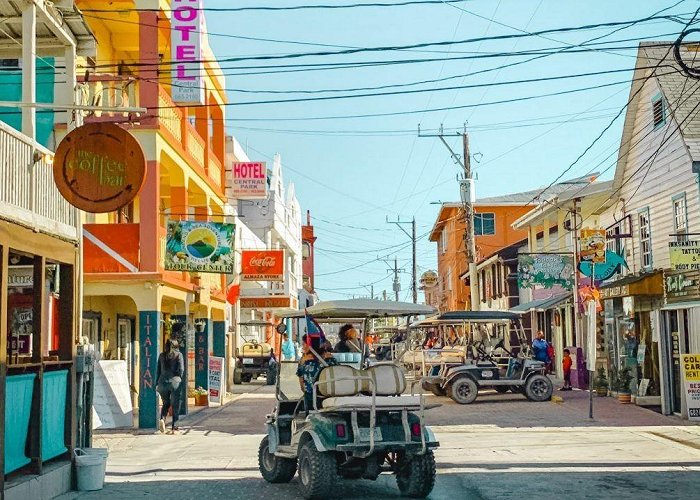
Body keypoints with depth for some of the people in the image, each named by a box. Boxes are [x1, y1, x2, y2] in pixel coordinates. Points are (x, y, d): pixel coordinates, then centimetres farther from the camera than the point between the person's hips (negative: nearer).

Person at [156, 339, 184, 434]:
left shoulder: (162, 355, 9)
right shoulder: (178, 354, -1)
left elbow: (158, 370, 9)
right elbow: (181, 369, -8)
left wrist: (157, 383, 13)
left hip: (163, 382, 3)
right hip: (174, 382, -3)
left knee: (166, 403, 19)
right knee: (175, 405, 7)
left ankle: (162, 419, -7)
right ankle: (174, 427, 5)